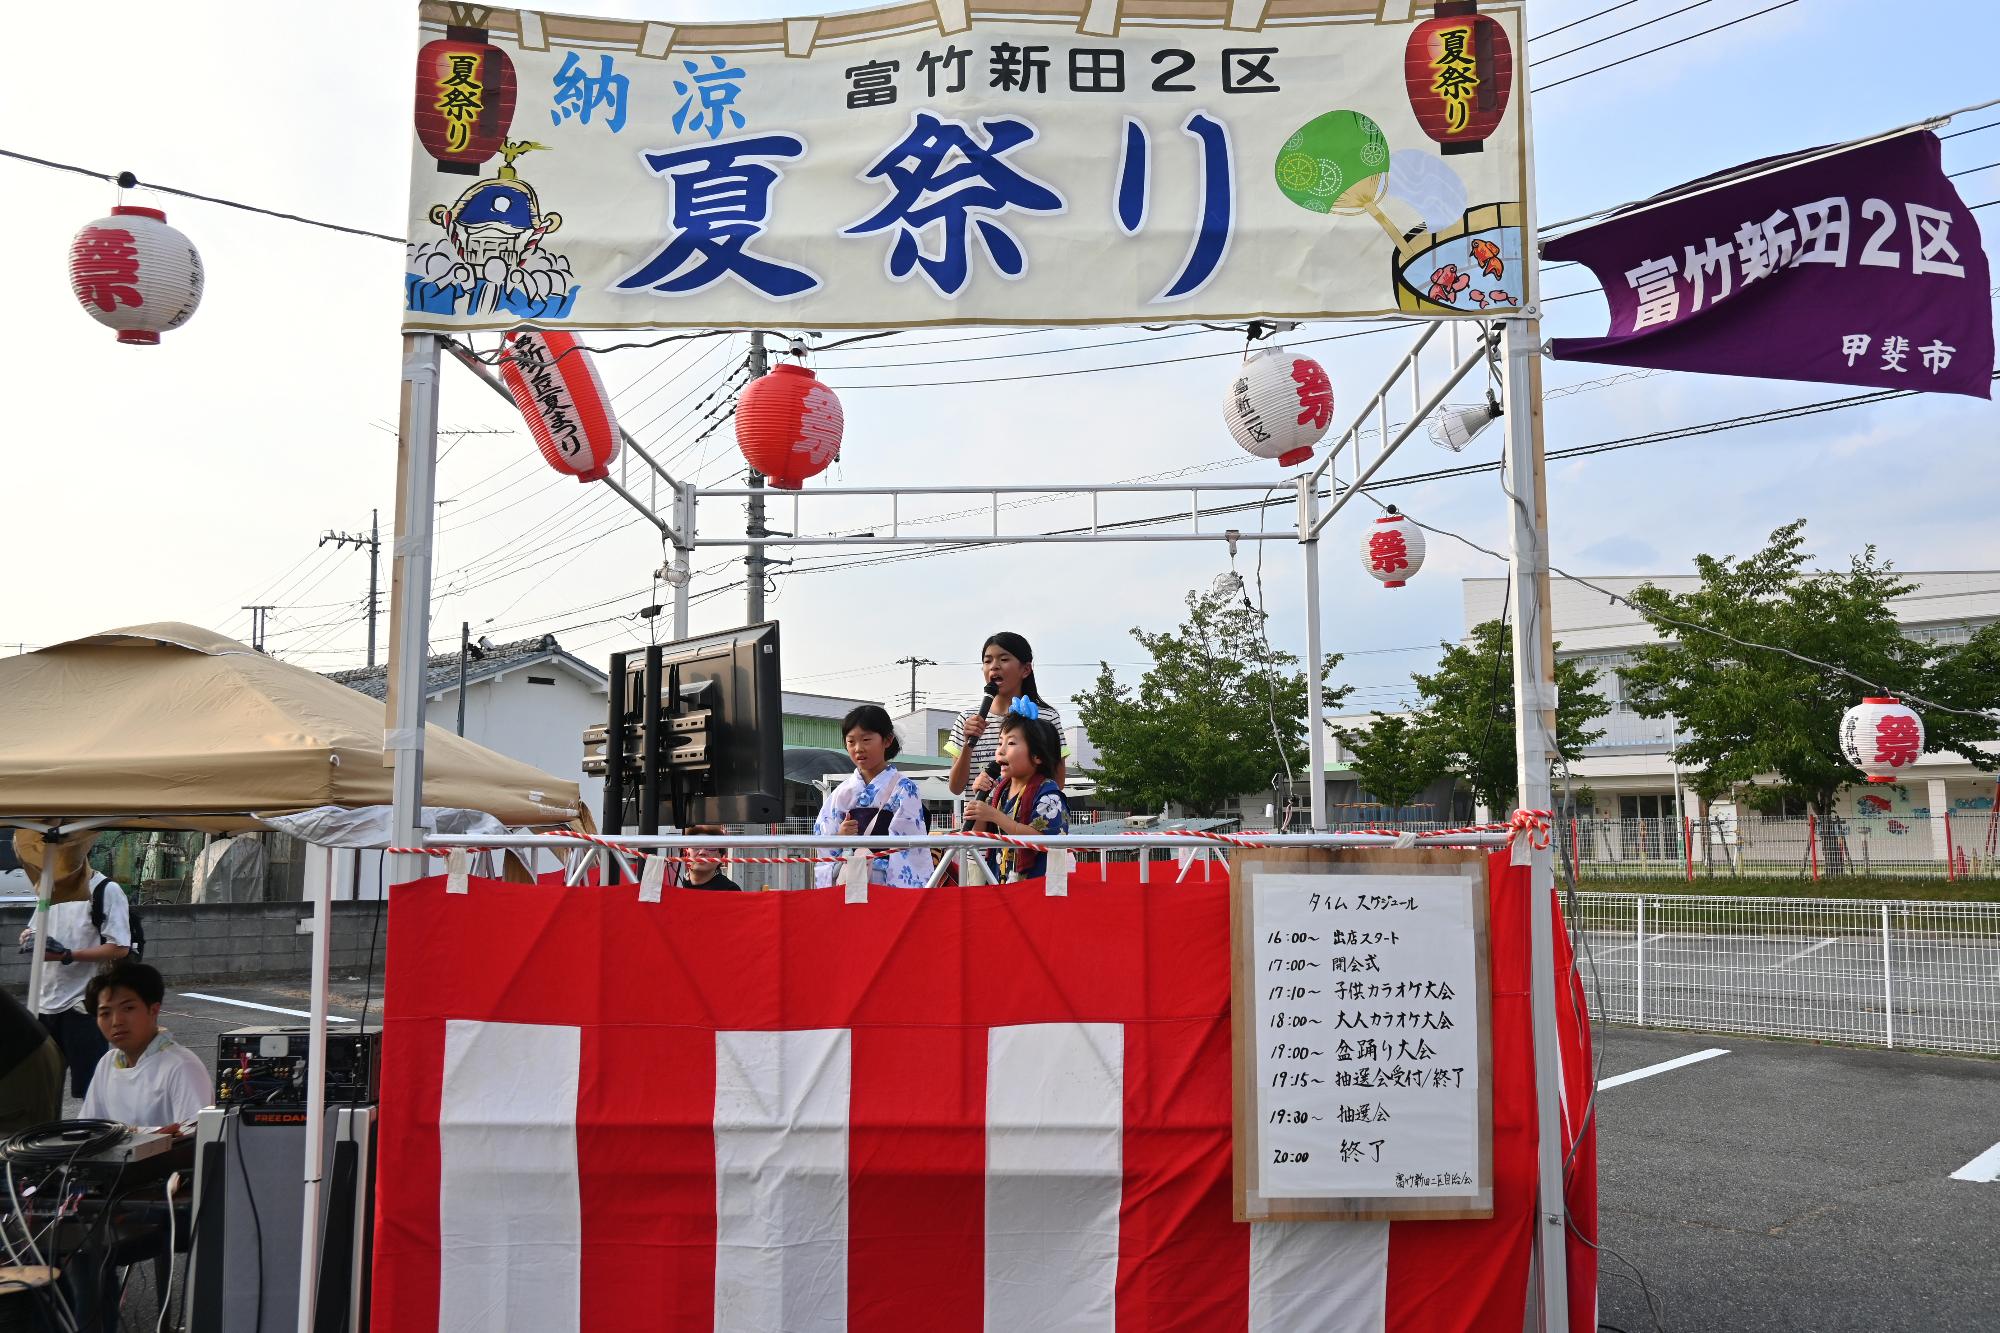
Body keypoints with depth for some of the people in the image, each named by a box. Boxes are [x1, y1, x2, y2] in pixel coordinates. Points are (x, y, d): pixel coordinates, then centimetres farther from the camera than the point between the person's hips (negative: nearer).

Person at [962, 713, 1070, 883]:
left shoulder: (1048, 793, -14)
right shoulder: (1000, 789, 8)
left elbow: (1040, 838, -24)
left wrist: (995, 816, -24)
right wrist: (979, 795, -5)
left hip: (1036, 881, -7)